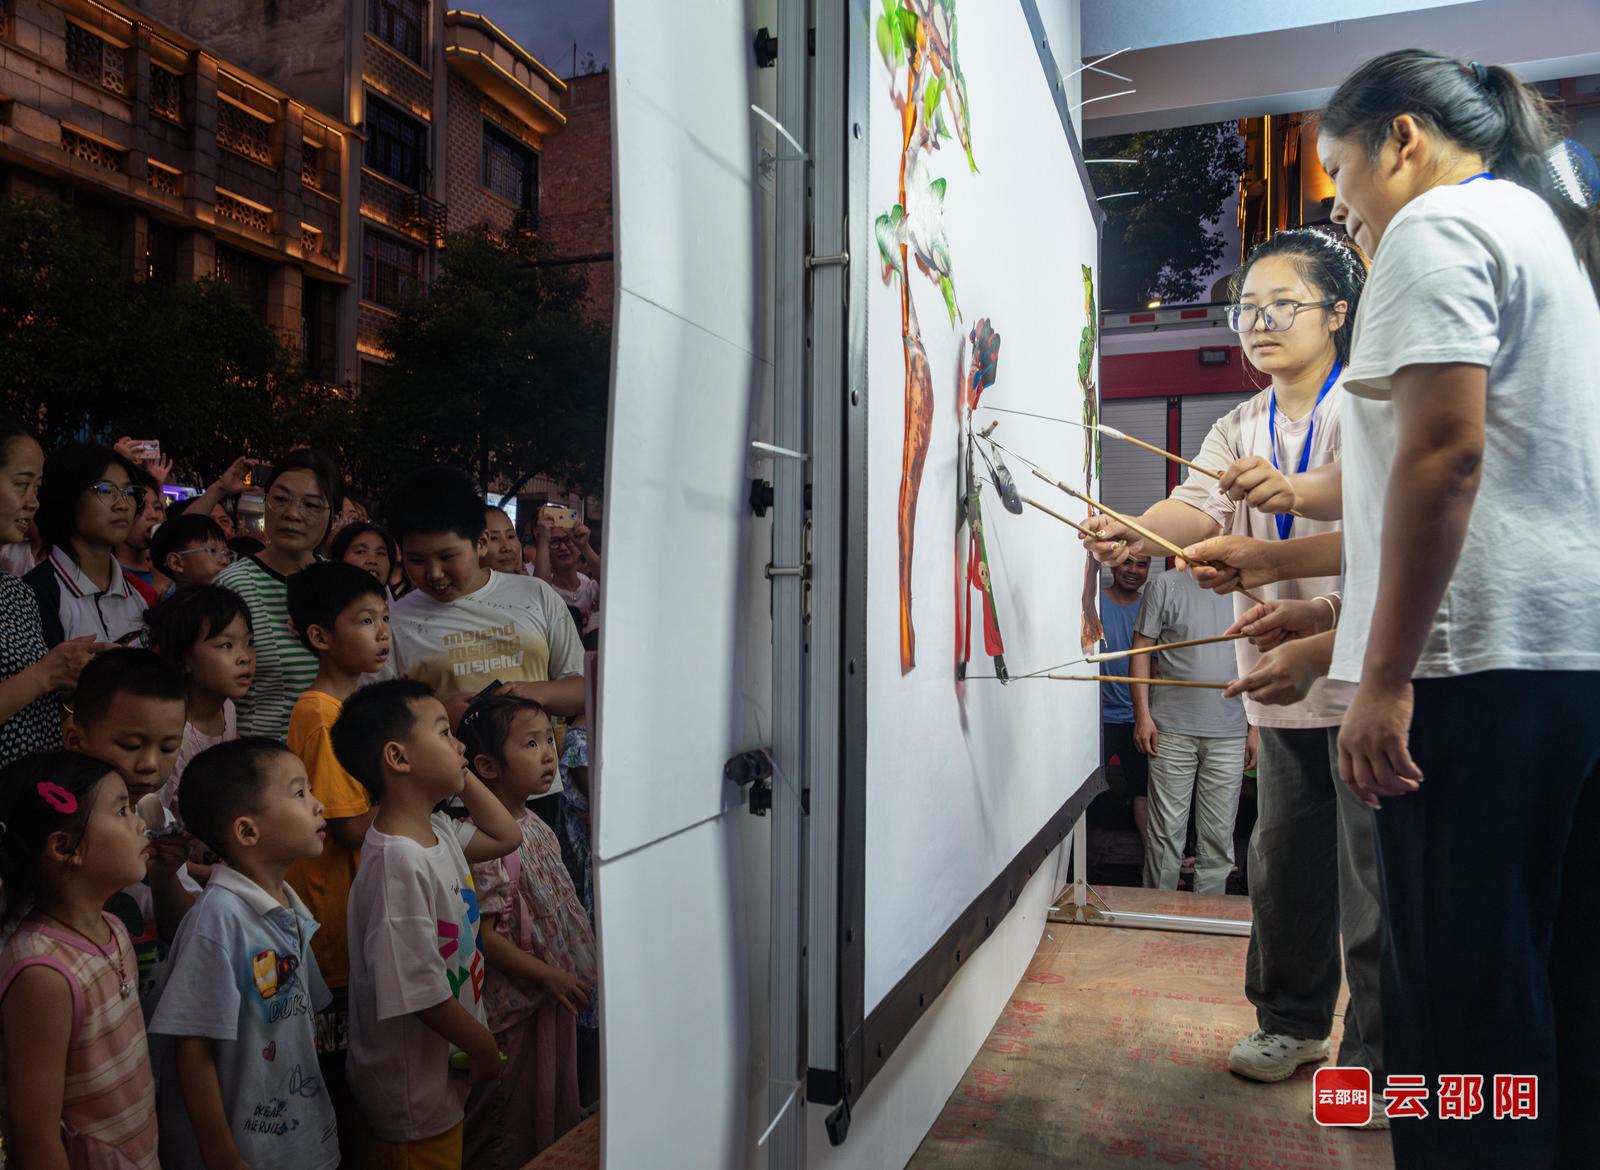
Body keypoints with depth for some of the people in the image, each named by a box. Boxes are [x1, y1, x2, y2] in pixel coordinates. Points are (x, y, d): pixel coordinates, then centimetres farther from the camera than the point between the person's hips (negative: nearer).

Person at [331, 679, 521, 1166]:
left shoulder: (439, 832, -1)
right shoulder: (398, 862, -29)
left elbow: (506, 836, 16)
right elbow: (419, 990, -27)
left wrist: (461, 774, 4)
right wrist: (485, 1047, -12)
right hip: (413, 1090, -9)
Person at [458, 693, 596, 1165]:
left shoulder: (537, 826, 4)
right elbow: (483, 937, -24)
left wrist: (578, 967, 15)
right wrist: (549, 976, -21)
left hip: (556, 997, 9)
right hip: (515, 1004, -9)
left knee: (557, 1108, 22)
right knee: (511, 1129, 8)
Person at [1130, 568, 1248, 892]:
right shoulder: (1165, 585, 2)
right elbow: (1141, 650, 0)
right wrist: (1143, 715, -8)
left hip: (1229, 734, 3)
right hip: (1173, 730, -3)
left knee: (1219, 835, 8)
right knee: (1166, 832, 1)